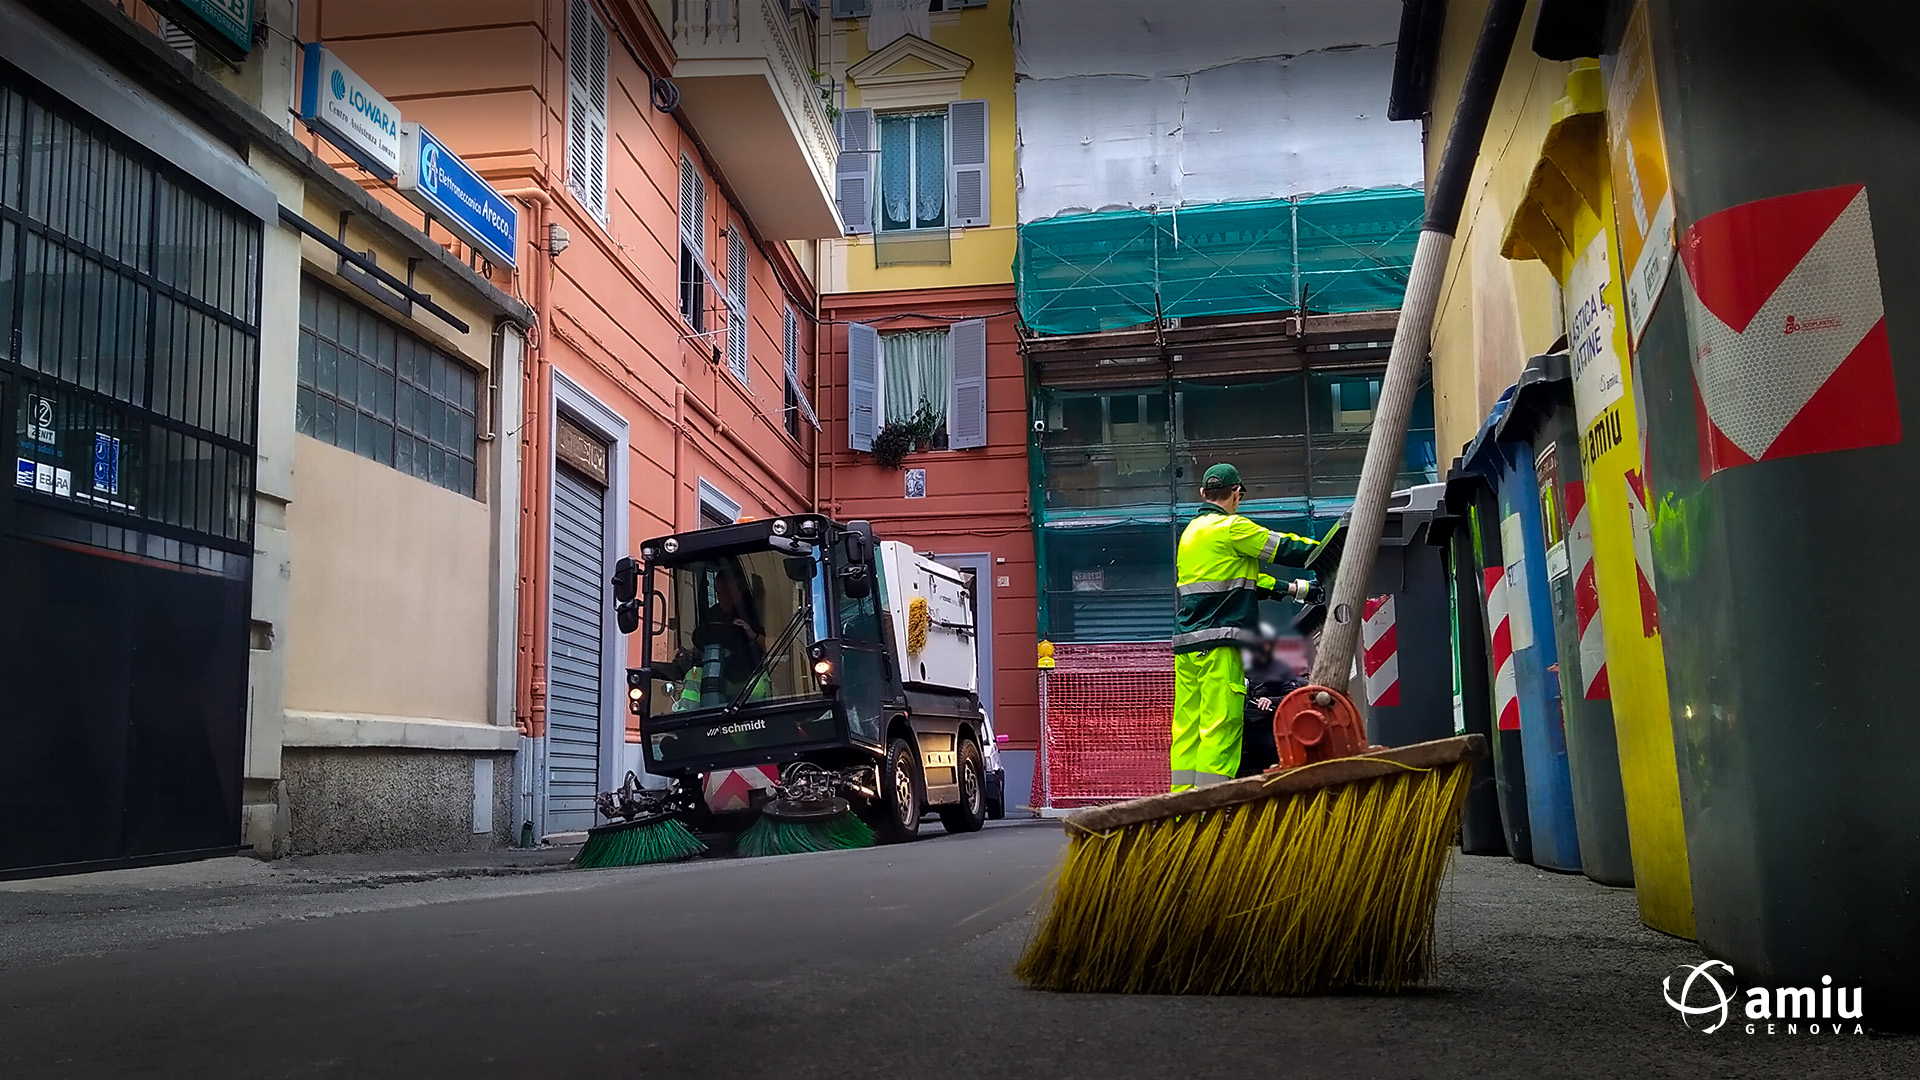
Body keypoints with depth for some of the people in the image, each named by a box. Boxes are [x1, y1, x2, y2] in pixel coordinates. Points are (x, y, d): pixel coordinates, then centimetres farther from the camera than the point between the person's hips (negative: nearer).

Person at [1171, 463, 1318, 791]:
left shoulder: (1191, 530, 22)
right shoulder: (1231, 527, -5)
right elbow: (1283, 548, -1)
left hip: (1185, 641, 9)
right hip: (1218, 643, -9)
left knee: (1187, 726, 7)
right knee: (1221, 724, -10)